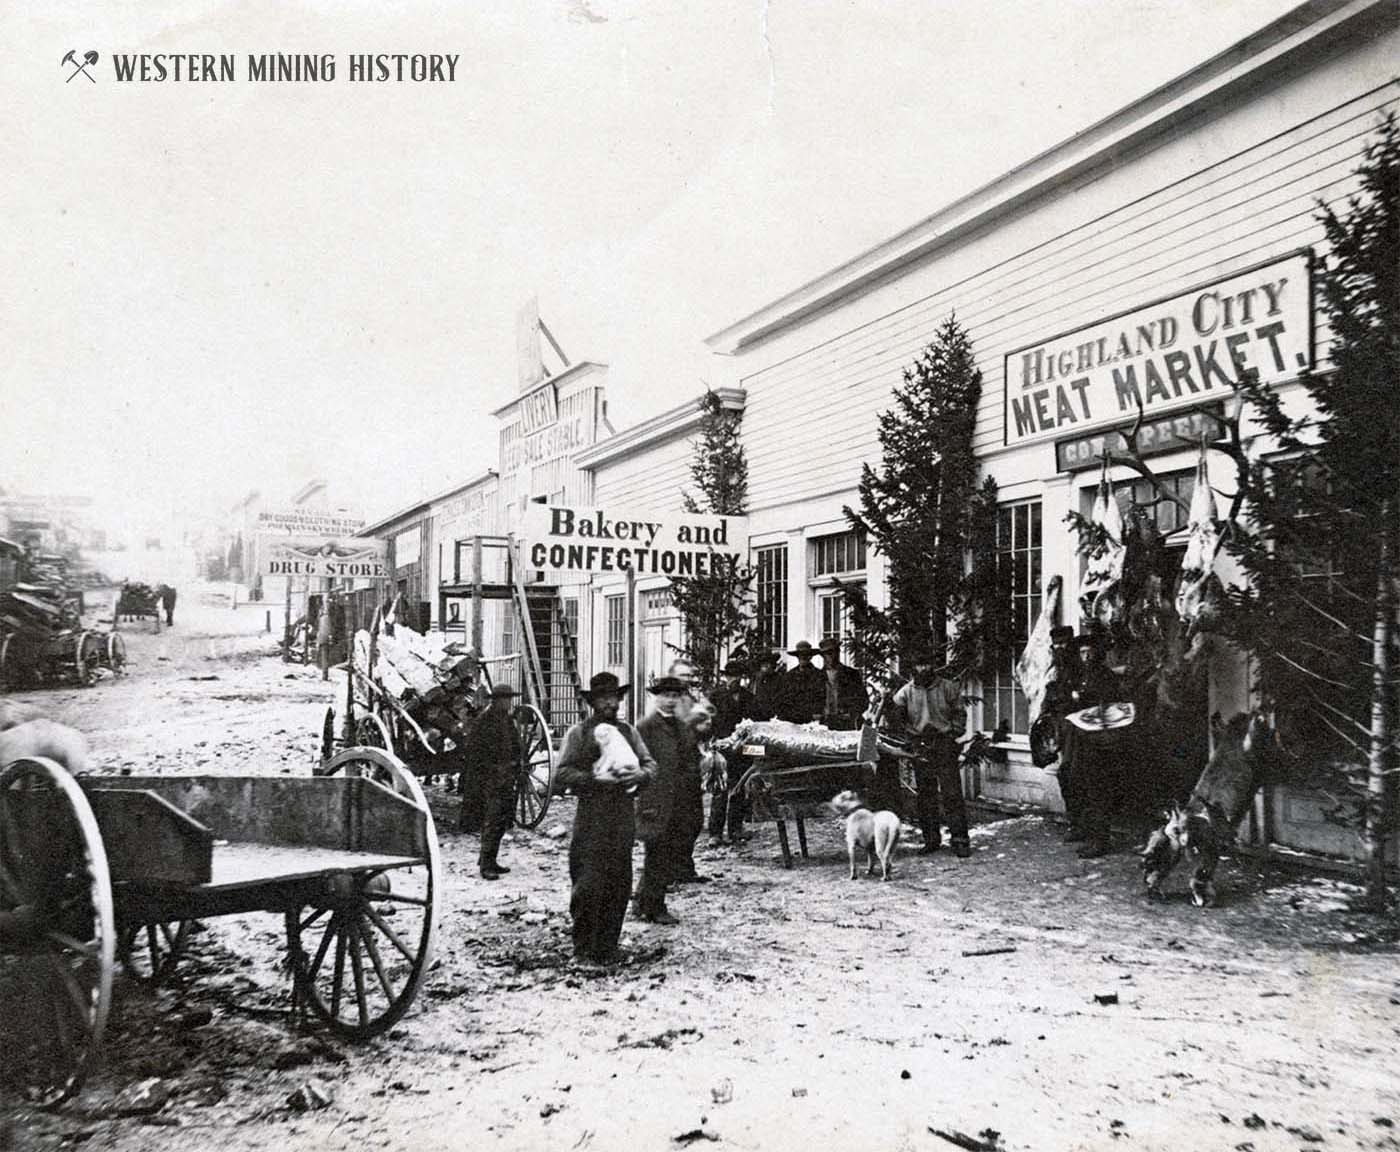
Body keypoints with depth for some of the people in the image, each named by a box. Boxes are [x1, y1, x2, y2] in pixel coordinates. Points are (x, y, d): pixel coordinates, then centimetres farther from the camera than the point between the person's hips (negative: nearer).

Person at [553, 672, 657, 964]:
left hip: (624, 818, 4)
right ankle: (584, 949, 10)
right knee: (589, 886, -5)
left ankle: (607, 947, 18)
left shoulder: (628, 731, 15)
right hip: (591, 817, -4)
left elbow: (651, 764, 12)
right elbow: (561, 773, -7)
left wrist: (639, 774, -10)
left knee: (620, 886, 6)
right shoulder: (578, 733, 0)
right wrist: (596, 780, -16)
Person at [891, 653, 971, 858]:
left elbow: (960, 713, 8)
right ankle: (931, 839, 15)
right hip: (920, 747, 2)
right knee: (925, 796, 6)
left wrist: (954, 734, -2)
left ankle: (960, 840, -2)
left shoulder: (948, 687, 2)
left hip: (944, 744, -2)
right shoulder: (906, 691, 5)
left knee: (952, 794, -6)